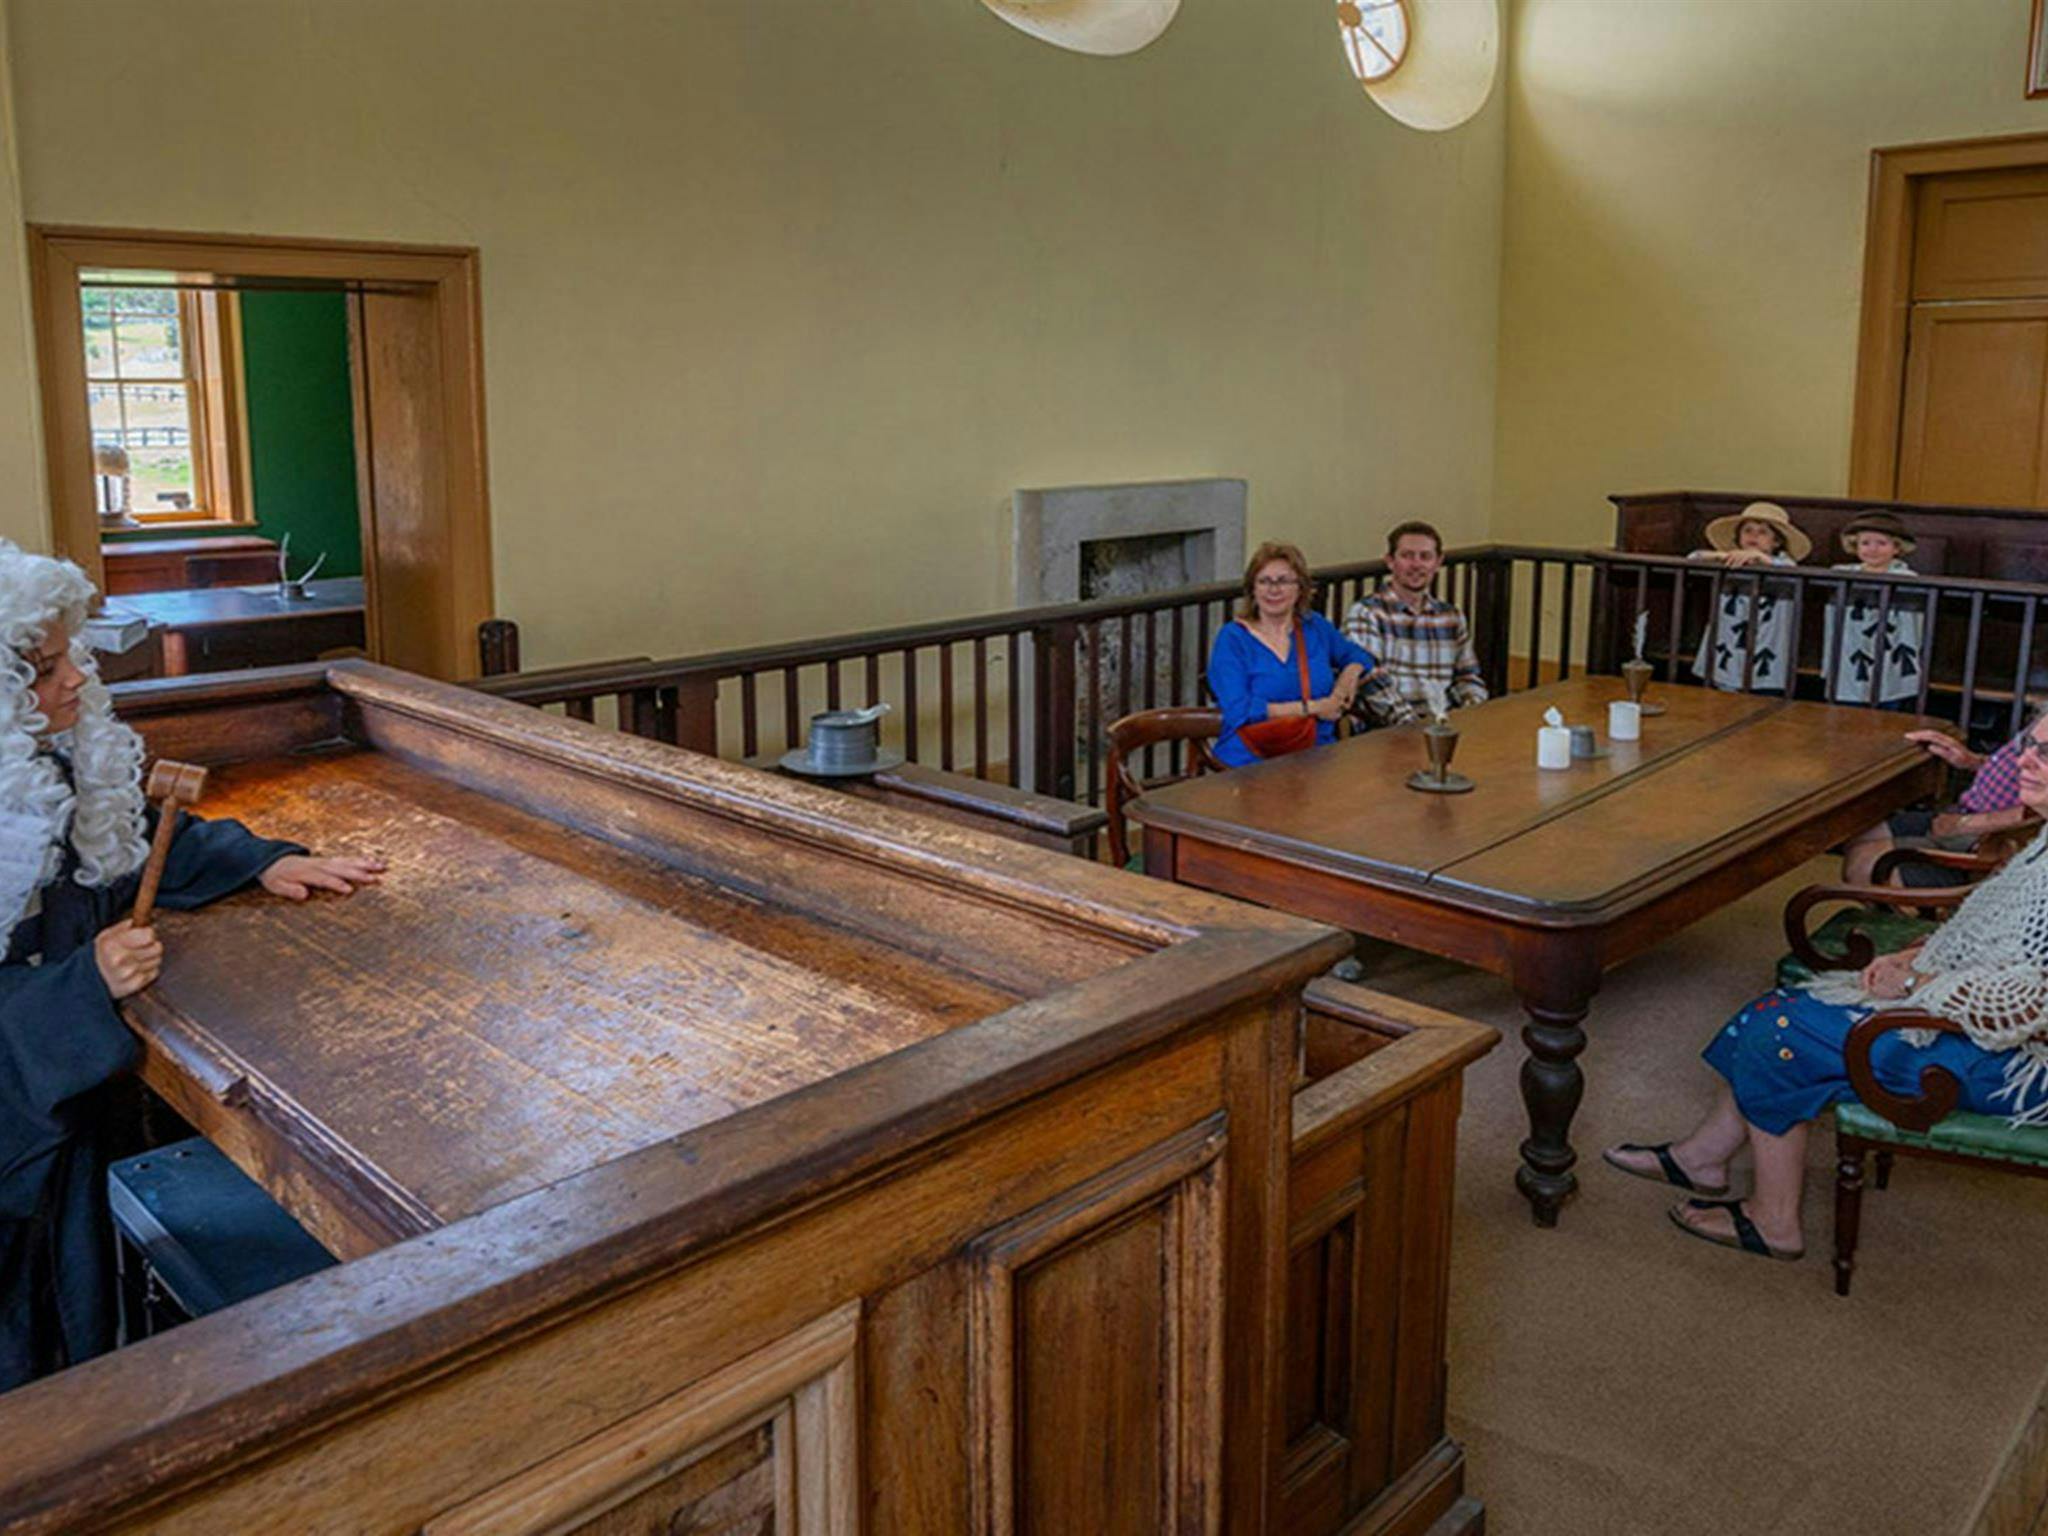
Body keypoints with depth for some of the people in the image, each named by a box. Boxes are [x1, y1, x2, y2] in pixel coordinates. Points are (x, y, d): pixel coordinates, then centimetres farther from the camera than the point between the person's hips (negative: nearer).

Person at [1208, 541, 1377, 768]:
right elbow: (1239, 711, -11)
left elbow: (1357, 655, 35)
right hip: (1253, 763, -5)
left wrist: (1349, 675, 10)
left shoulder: (1315, 627, 16)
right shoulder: (1232, 638, 1)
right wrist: (1312, 708, -10)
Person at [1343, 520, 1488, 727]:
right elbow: (1372, 684, -13)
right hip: (1388, 732, -5)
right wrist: (1413, 725, -22)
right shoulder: (1365, 614, -2)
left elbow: (1468, 677, 21)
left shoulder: (1452, 617, 19)